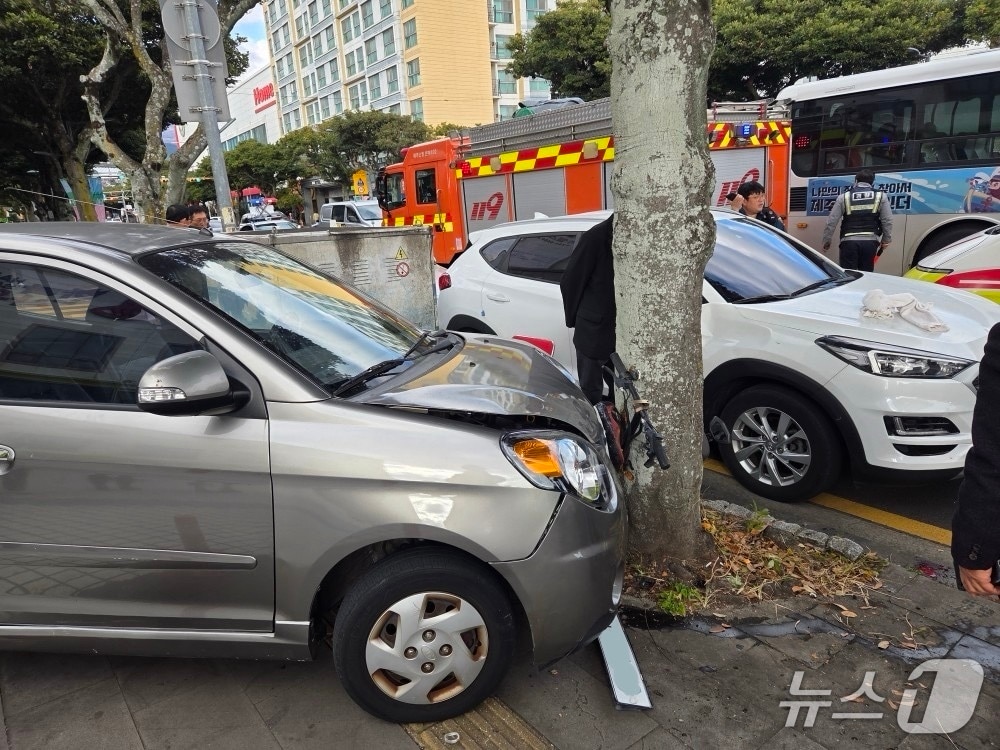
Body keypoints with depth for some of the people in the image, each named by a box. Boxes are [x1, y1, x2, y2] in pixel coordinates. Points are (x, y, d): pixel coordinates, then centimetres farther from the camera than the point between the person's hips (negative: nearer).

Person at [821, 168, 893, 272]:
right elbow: (887, 221, 7)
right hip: (870, 242, 2)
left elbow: (831, 222, 4)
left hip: (849, 242, -1)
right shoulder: (880, 196, 10)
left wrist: (826, 241, 12)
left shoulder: (844, 197, 6)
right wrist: (886, 240, 17)